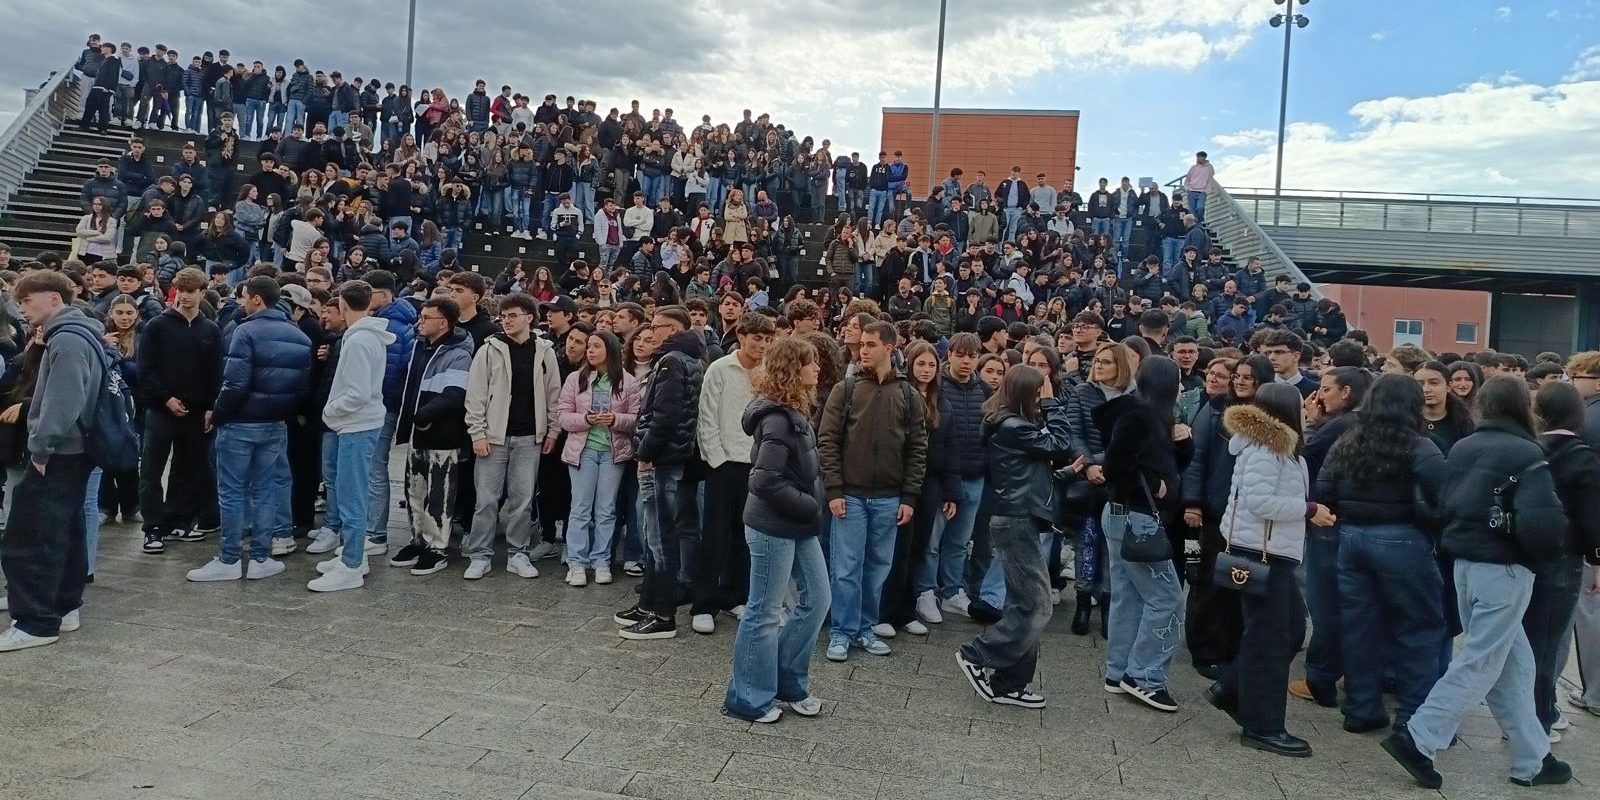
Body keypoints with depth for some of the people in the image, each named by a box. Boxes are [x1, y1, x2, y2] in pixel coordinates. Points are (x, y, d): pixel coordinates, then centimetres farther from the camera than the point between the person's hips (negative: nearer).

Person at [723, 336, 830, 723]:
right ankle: (749, 699, 18)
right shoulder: (778, 419, -21)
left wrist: (813, 504, 3)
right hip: (773, 528, -10)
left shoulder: (794, 412, 9)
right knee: (765, 612, 3)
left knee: (817, 600, 15)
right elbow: (766, 482, -25)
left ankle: (789, 683, 29)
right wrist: (811, 506, -16)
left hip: (799, 526, 10)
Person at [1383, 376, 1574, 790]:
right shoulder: (1526, 454, -13)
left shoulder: (1461, 448, 7)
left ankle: (1531, 759, 23)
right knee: (1480, 663, 0)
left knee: (1513, 661, 16)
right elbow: (1543, 523, -22)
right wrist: (1545, 550, -4)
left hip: (1465, 563, 7)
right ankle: (1417, 738, -3)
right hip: (1504, 568, -7)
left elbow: (1446, 505, 10)